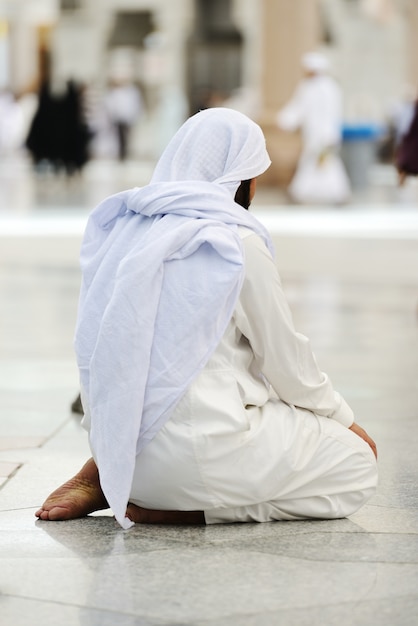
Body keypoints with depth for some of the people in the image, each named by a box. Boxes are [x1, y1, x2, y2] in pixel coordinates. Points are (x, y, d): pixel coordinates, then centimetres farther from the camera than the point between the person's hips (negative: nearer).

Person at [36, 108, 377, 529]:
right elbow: (285, 361, -3)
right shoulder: (236, 243, -11)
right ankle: (184, 508, -7)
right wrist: (344, 420, 14)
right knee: (357, 466, 8)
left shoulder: (123, 230, 8)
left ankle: (101, 475, 12)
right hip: (198, 448, -8)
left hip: (120, 444, 8)